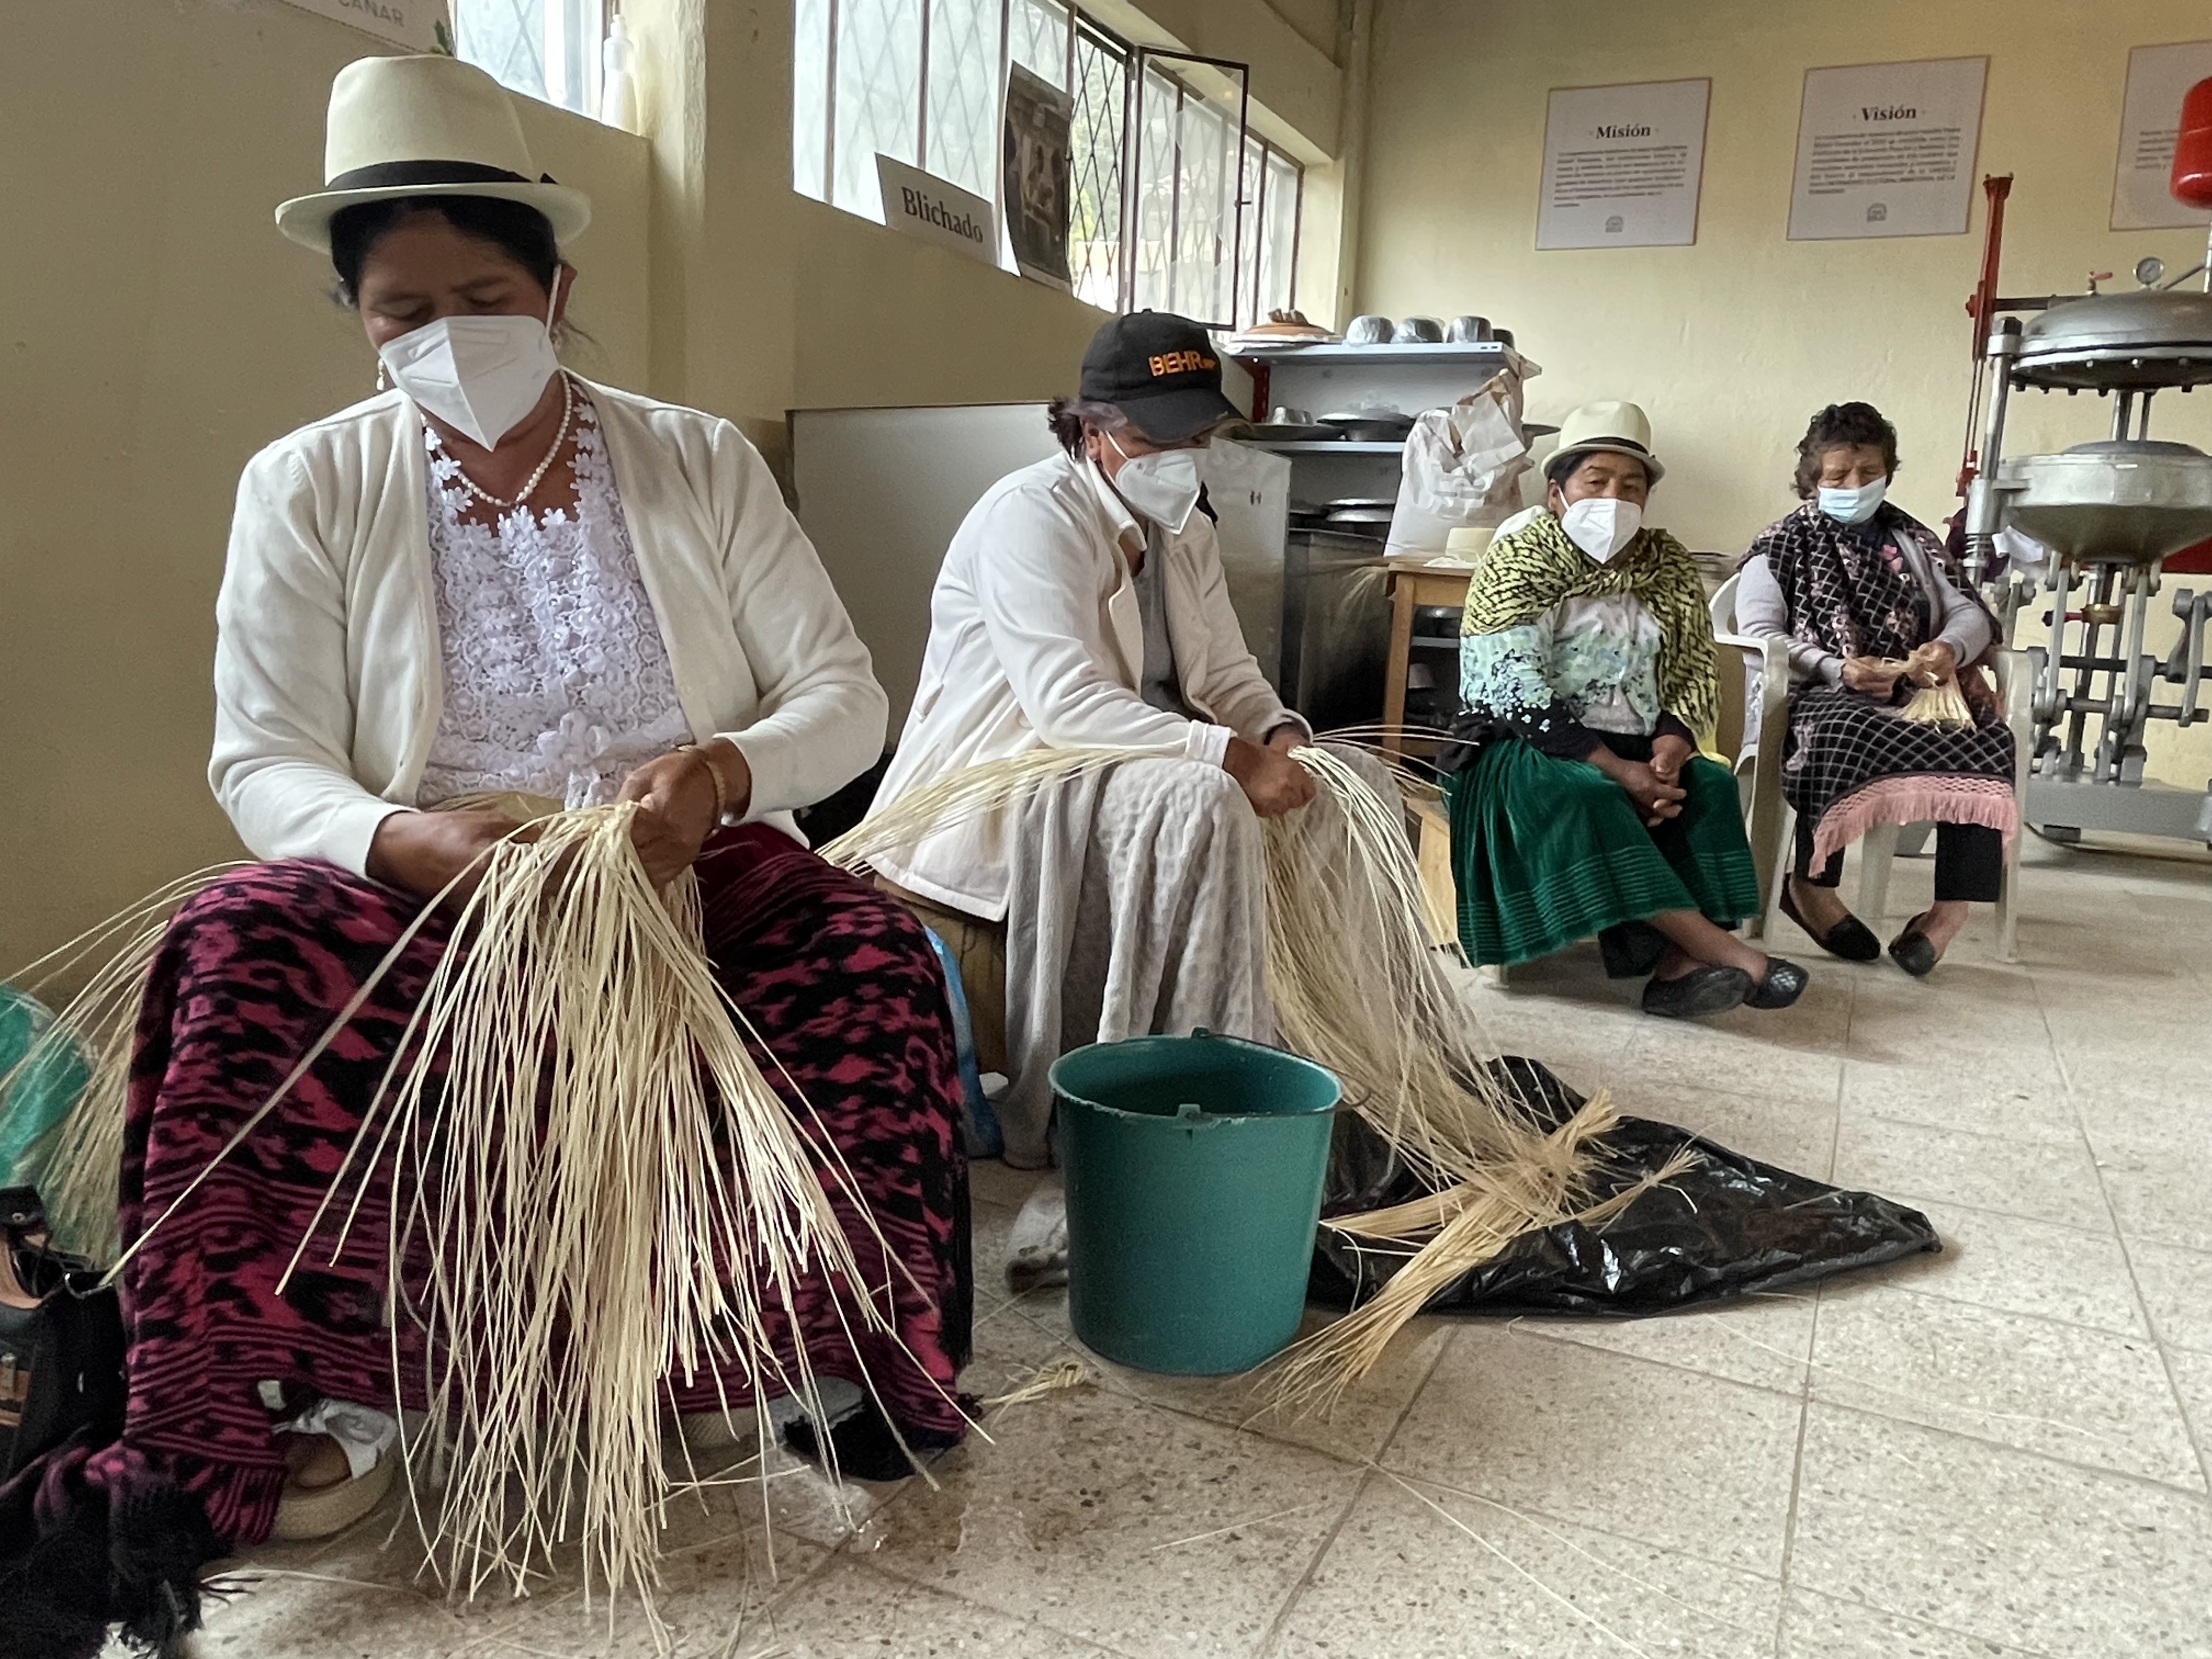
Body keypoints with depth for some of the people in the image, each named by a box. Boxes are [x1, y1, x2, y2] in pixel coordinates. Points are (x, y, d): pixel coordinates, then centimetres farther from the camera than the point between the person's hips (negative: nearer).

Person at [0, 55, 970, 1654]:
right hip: (424, 890, 1)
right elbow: (266, 765, -1)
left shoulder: (698, 459, 5)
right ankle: (206, 1446, -22)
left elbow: (847, 694, 1)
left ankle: (868, 1365, -16)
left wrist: (730, 768, -21)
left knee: (878, 955, -30)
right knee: (242, 950, -30)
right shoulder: (306, 487, 4)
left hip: (698, 880, 0)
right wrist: (403, 839, -24)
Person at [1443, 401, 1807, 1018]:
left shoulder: (1667, 565, 10)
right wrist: (1618, 771, -24)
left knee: (1710, 785, -22)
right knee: (1581, 797, -34)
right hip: (1524, 752, -5)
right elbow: (1516, 694, -18)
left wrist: (1671, 743, -17)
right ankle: (1726, 952, -34)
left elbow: (1696, 673, 7)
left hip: (1633, 752, 5)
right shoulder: (1517, 561, -7)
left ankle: (1678, 962, -35)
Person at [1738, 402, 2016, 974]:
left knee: (1991, 740, -29)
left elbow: (1972, 614, 16)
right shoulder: (1784, 544, 13)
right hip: (1820, 697, -4)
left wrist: (1949, 648, -10)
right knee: (1841, 733, -41)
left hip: (1915, 695, 4)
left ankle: (1952, 906, -30)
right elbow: (1756, 633, -2)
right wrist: (1836, 669, -18)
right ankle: (1811, 886, -26)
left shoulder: (1912, 540, 25)